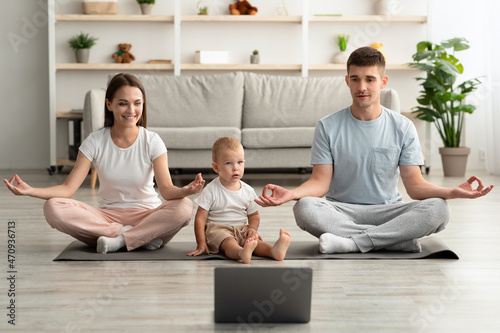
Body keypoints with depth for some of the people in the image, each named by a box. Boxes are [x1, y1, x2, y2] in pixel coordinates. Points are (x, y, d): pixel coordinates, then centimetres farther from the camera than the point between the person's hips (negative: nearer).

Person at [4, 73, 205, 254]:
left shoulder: (151, 141, -5)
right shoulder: (95, 142, -2)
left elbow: (167, 190, -16)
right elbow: (68, 188, -9)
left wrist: (186, 190, -41)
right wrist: (30, 191, -27)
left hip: (147, 215, -2)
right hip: (107, 216, 2)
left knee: (184, 207, -32)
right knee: (53, 208, -25)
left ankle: (119, 240, -23)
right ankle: (142, 236, -24)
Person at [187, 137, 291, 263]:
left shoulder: (248, 191, 6)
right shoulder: (211, 190, -6)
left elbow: (254, 215, 16)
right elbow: (200, 218, -5)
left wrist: (252, 228, -7)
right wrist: (201, 244, -12)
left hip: (242, 229, 4)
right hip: (217, 229, -4)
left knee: (255, 239, -28)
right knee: (229, 242, -37)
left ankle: (274, 250, -57)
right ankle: (241, 253, -69)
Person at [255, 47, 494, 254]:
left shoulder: (402, 128, 3)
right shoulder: (328, 127, 1)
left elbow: (414, 184, -2)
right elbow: (320, 182, -4)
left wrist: (453, 192, -22)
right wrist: (289, 194, -26)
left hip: (387, 211, 1)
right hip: (342, 211, 0)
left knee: (438, 209, -28)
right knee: (304, 208, -34)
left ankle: (351, 243, -29)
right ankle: (400, 239, -29)